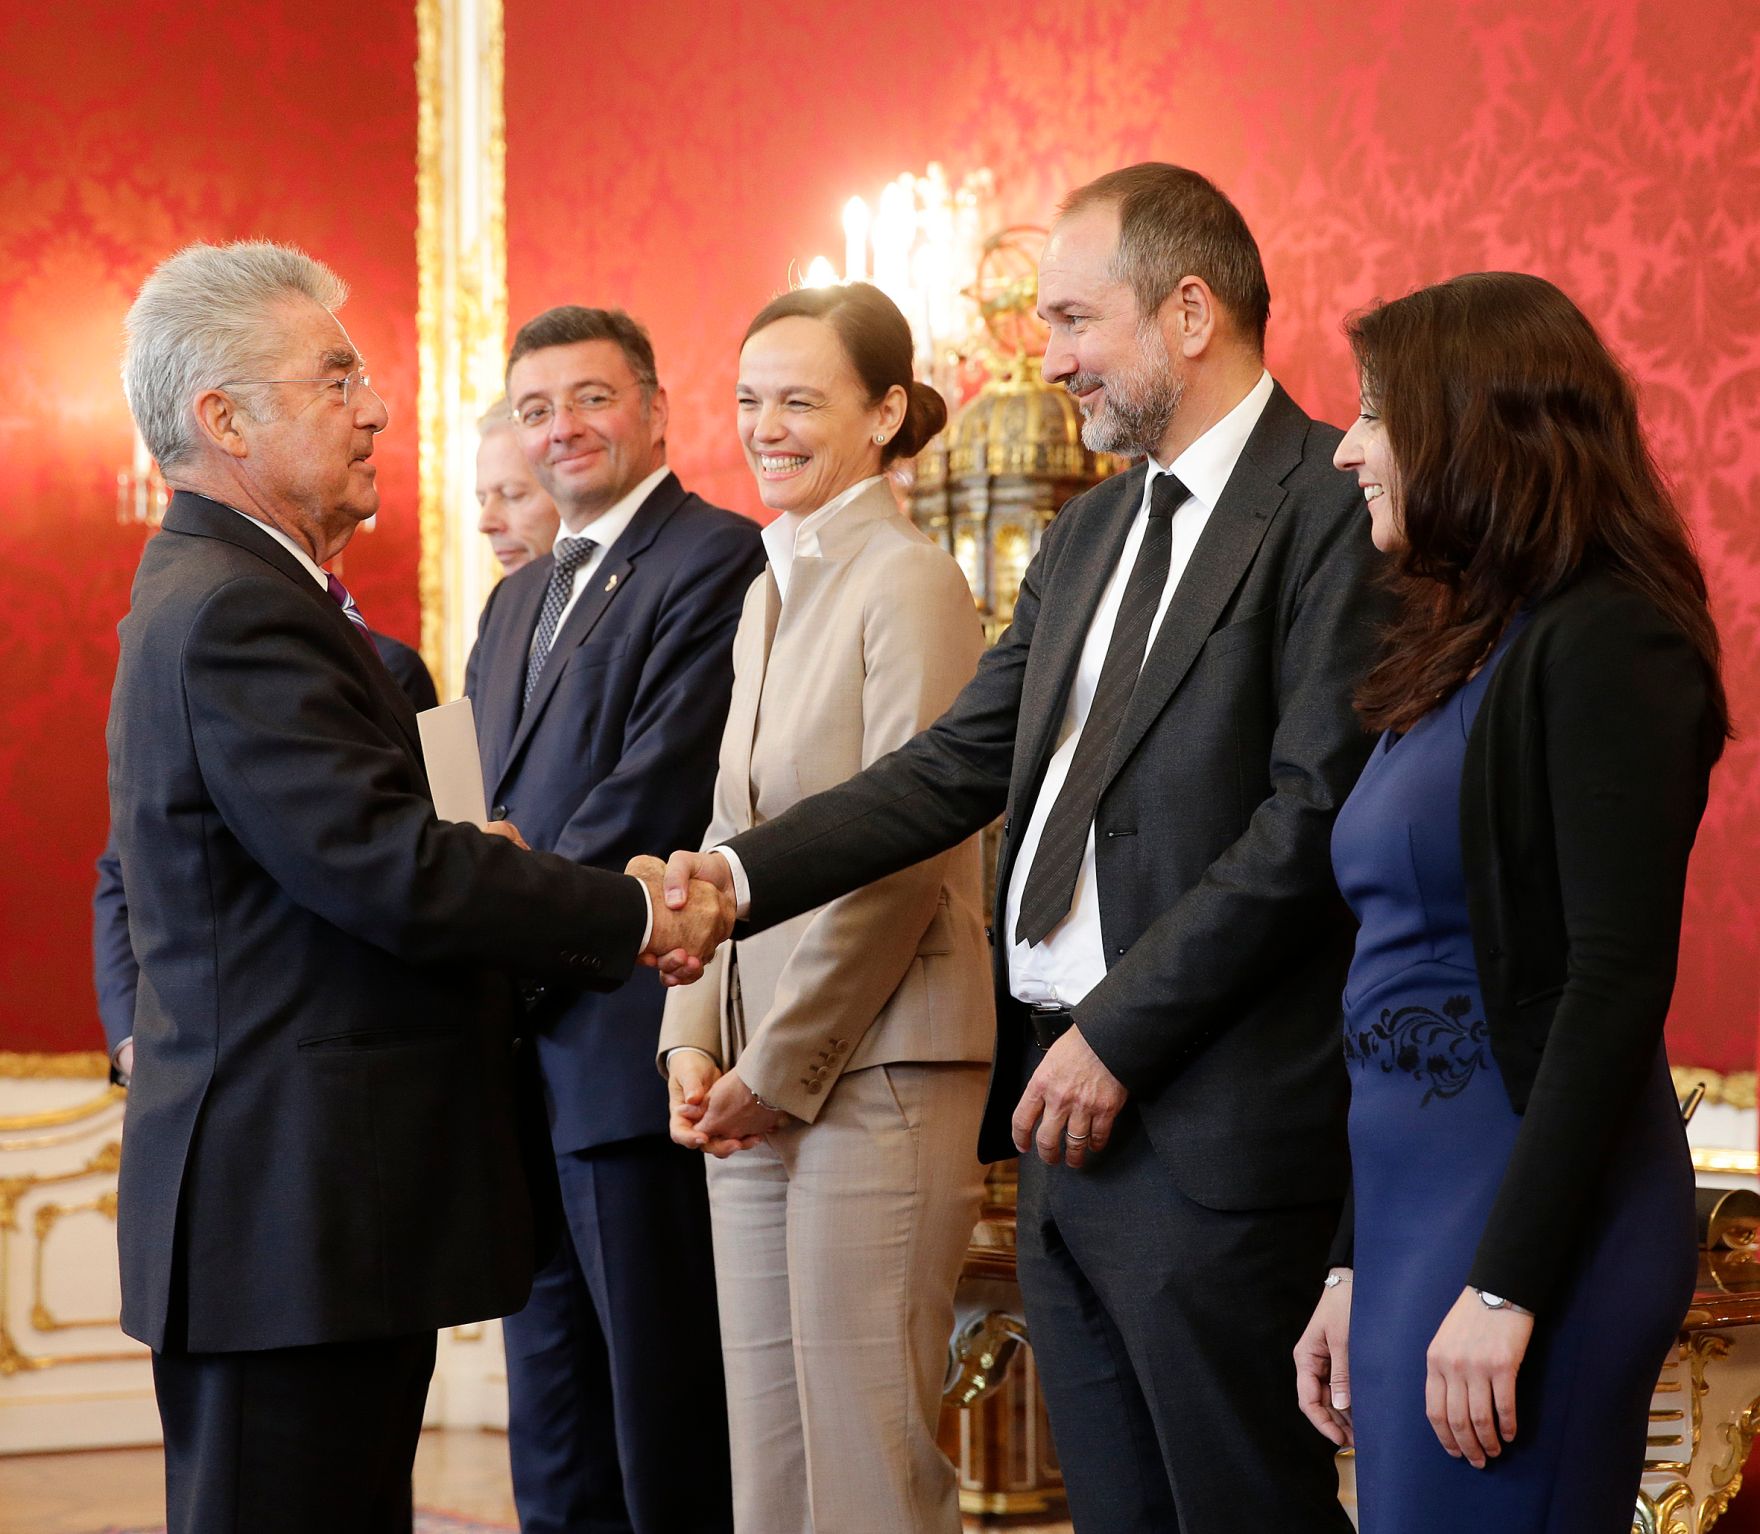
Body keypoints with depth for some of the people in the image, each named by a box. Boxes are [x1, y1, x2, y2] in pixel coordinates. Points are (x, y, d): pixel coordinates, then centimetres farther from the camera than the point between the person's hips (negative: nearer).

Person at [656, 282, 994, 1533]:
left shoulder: (910, 584, -11)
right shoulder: (770, 590, 16)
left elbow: (902, 862, -15)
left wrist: (782, 1069, -11)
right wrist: (695, 1039, 6)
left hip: (872, 1071, -8)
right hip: (757, 1086, 8)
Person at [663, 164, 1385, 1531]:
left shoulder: (1333, 506, -10)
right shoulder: (1092, 533, 18)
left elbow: (1314, 815, -18)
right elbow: (959, 766, 15)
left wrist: (1119, 1033, -16)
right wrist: (740, 876, 3)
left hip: (1211, 1124, -8)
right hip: (1071, 1113, 8)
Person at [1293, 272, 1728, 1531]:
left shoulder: (1607, 649, -11)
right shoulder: (1461, 657, 16)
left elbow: (1620, 983, -18)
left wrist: (1506, 1285, -21)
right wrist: (1355, 1269, 16)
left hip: (1532, 1207, -9)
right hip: (1412, 1199, 9)